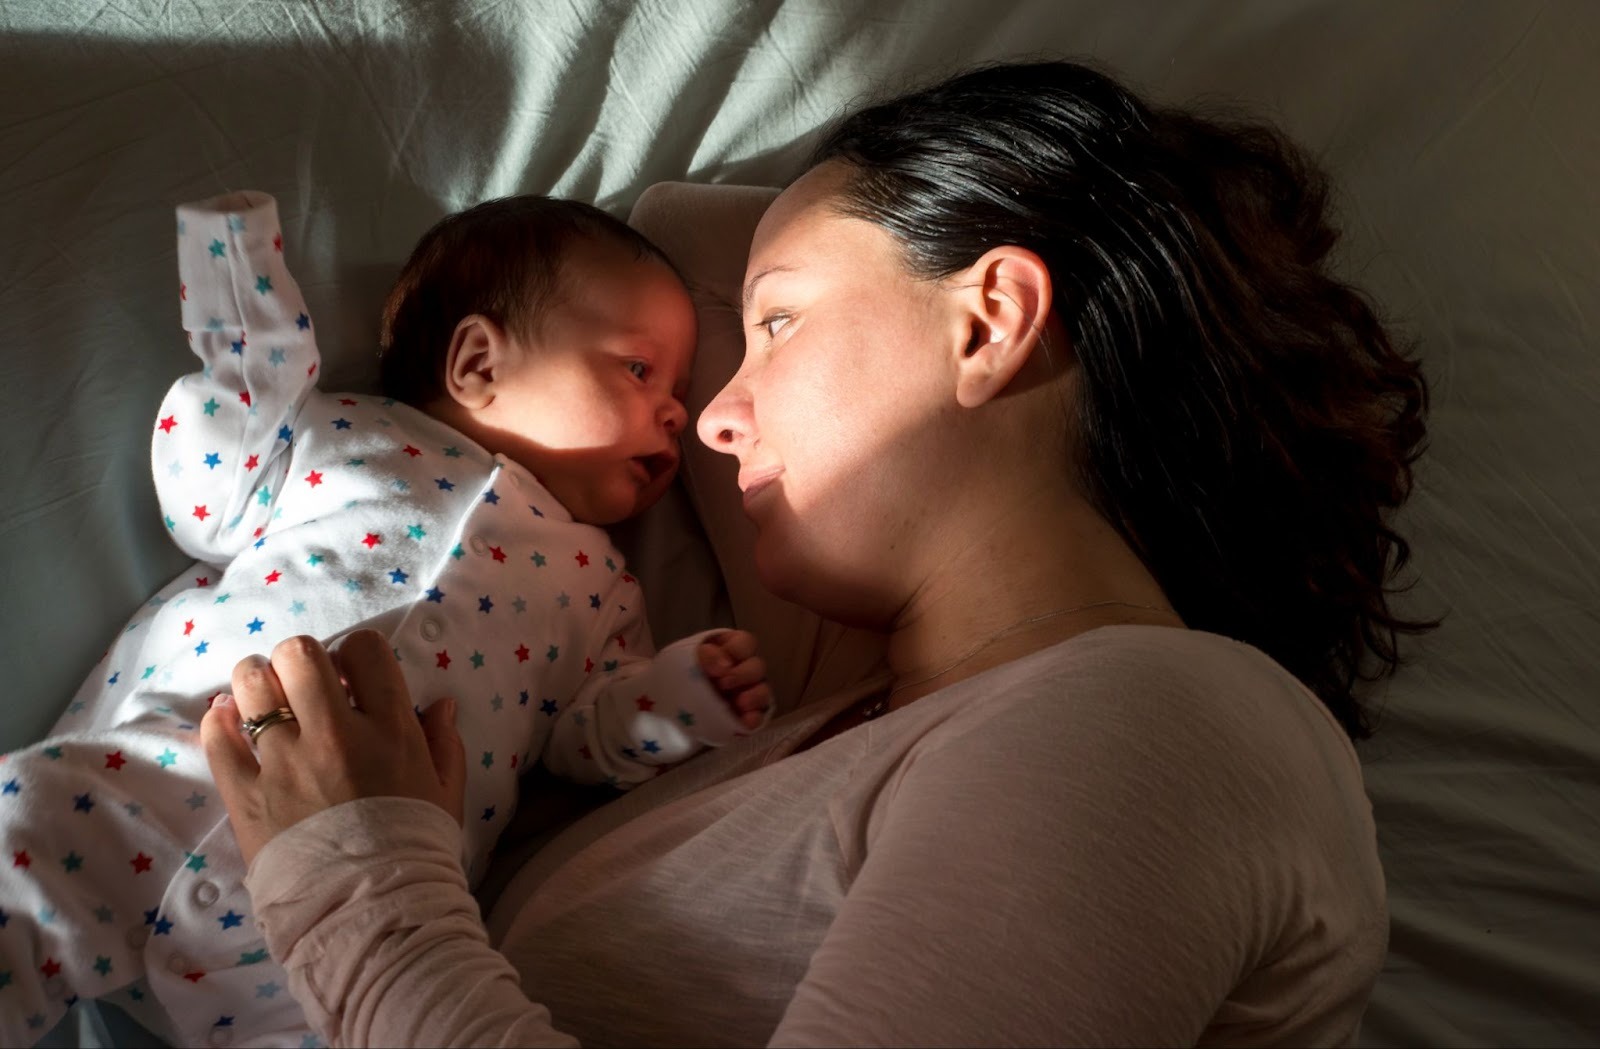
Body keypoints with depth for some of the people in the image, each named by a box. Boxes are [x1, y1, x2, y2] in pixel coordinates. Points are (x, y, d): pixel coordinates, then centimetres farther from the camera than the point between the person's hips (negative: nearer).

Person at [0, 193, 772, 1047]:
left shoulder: (595, 582, 21)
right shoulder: (344, 435, 18)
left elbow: (581, 732, 18)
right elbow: (206, 499, 18)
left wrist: (686, 696, -2)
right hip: (157, 768, 0)